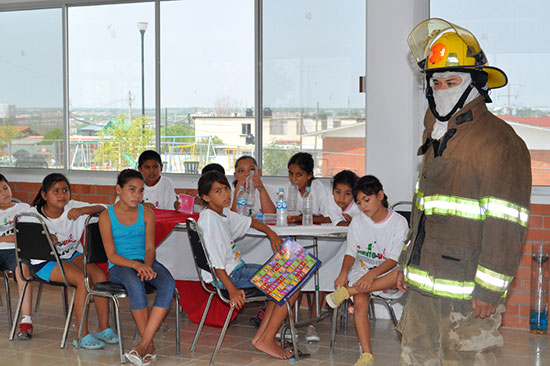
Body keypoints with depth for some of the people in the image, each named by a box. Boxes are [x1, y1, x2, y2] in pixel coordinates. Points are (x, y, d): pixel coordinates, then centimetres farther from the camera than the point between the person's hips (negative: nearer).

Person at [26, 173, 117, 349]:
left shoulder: (73, 208, -1)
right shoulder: (33, 215, -10)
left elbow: (101, 209, -7)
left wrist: (83, 210, -25)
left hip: (72, 255, 5)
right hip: (45, 262, -5)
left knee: (100, 275, -21)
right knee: (83, 279, -29)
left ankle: (103, 328, -9)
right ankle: (82, 335, -23)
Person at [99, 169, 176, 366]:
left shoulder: (147, 214, 10)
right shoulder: (106, 216, 0)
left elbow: (150, 248, 3)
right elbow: (111, 255, -6)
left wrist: (147, 265, -20)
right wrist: (136, 265, -23)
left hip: (145, 262, 3)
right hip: (119, 267, -3)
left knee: (168, 283, -31)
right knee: (135, 283, -39)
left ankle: (143, 345, -35)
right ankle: (150, 347, -29)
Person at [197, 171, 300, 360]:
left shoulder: (224, 213, 10)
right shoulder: (209, 218, -19)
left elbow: (249, 222, 29)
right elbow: (215, 261, -23)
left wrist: (271, 233, 11)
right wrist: (232, 290, -27)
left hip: (237, 268, 10)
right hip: (229, 275, -10)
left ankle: (261, 336, 9)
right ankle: (266, 341, -7)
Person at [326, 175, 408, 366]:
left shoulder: (399, 222, -6)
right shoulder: (358, 222, 6)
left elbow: (394, 259, -13)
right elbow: (351, 253, 6)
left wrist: (372, 274, -30)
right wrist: (344, 272, -16)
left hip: (386, 275, -2)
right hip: (361, 271, 2)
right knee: (360, 303, -30)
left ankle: (348, 291, -38)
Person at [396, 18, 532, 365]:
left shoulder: (499, 140, -13)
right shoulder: (437, 136, 15)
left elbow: (506, 226, -18)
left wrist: (490, 289, -20)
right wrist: (407, 263, 22)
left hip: (467, 292, -8)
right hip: (424, 285, 9)